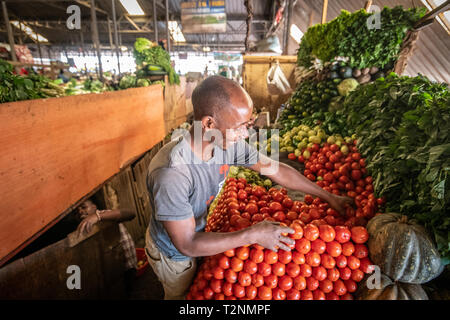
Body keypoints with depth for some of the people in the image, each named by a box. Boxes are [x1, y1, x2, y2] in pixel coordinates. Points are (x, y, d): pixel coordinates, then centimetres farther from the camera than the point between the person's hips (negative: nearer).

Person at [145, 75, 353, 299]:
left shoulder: (229, 143, -23)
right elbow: (187, 245, -34)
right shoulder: (170, 173, -43)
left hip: (198, 236, 5)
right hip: (173, 254, -5)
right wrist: (253, 235, -36)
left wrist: (329, 197, -6)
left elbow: (277, 169, -12)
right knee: (181, 294, 26)